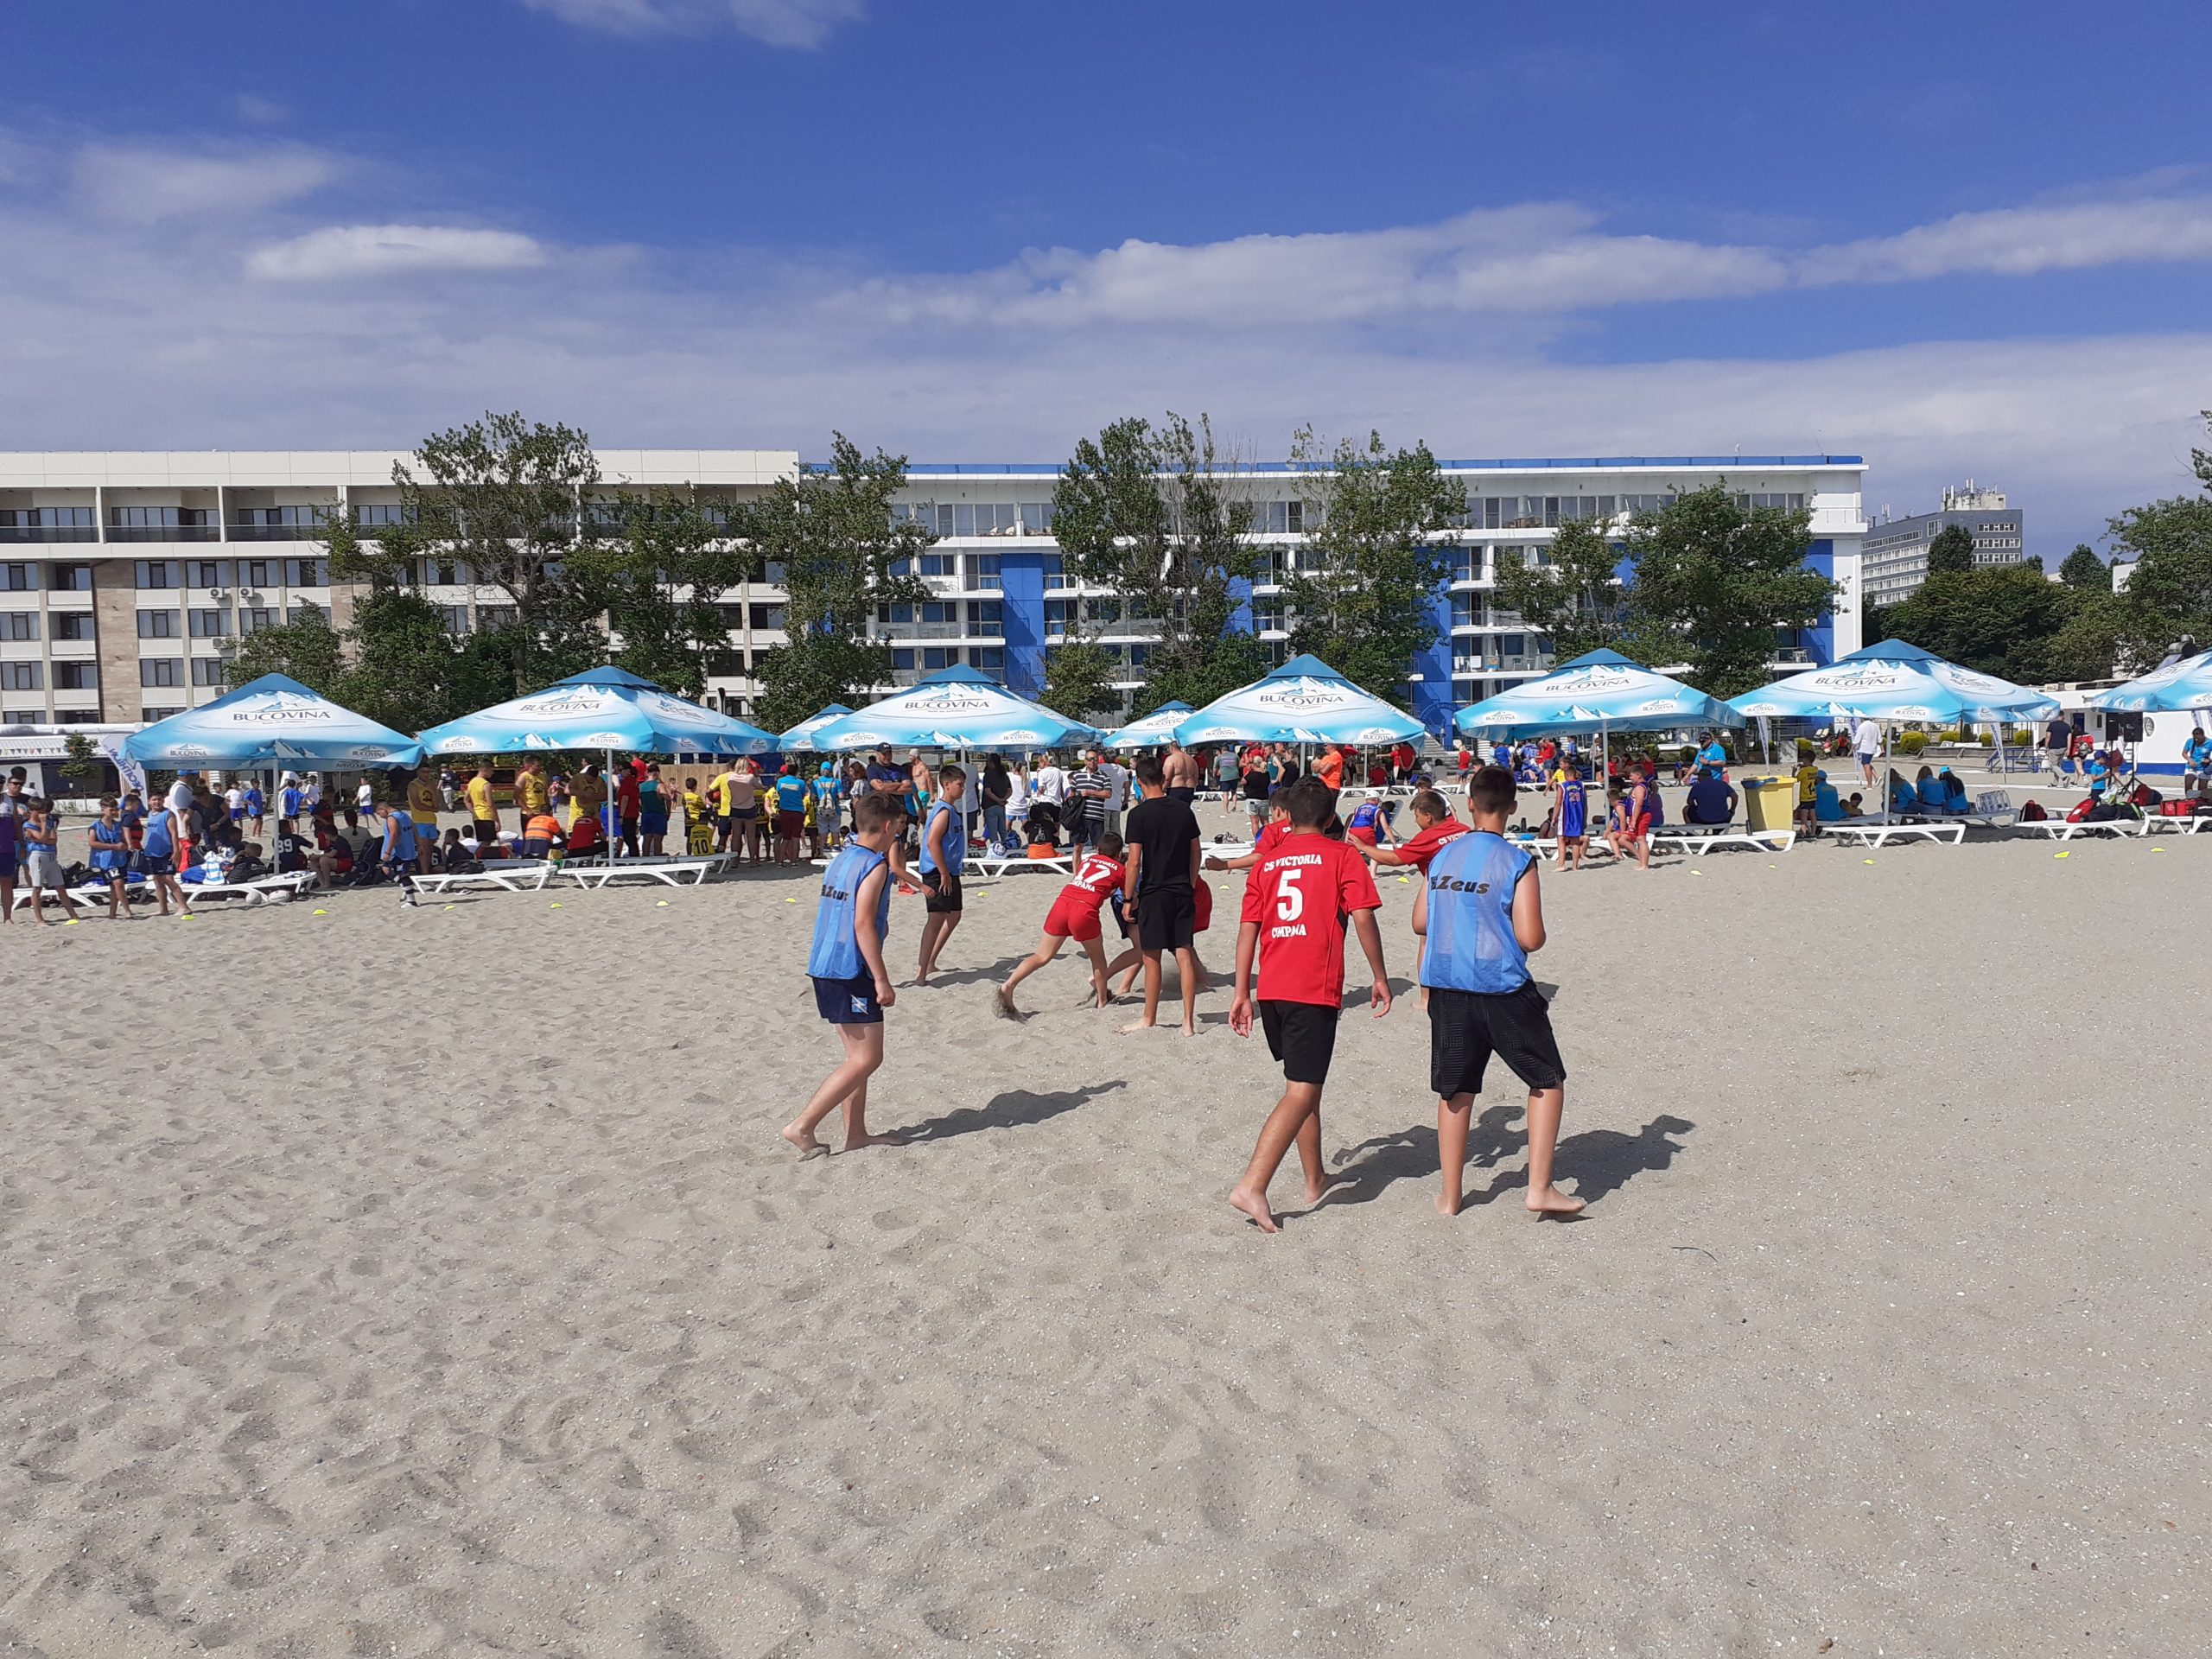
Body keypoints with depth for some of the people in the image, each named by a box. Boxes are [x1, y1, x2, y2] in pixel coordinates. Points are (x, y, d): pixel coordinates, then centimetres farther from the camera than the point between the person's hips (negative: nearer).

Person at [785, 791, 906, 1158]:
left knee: (857, 1054, 16)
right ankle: (802, 1126, -4)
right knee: (867, 1059, -3)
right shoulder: (875, 865, -13)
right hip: (851, 972, -9)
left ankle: (856, 1133, 20)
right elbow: (863, 925, -19)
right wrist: (882, 980, -16)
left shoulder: (841, 858, 14)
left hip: (824, 967, 9)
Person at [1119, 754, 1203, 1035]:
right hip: (1183, 892, 4)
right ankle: (1189, 1021, 5)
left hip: (1153, 894, -4)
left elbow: (1134, 861, -13)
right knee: (1184, 954, 6)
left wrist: (1129, 898, -5)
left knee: (1152, 958, 7)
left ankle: (1149, 1020, 18)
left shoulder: (1139, 814, -11)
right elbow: (1195, 853, 8)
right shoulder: (1184, 809, 3)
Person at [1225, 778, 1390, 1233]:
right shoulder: (1341, 856, 1)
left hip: (1270, 990, 6)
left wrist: (1242, 994, 13)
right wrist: (1380, 977, 2)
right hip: (1315, 990, -6)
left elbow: (1248, 929, 9)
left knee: (1305, 1085, 21)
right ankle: (1252, 1186, -18)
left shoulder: (1267, 862, 13)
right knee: (1302, 1093, -6)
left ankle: (1315, 1179, 33)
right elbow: (1363, 918, -7)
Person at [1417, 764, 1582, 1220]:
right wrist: (1518, 931, 9)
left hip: (1447, 989, 5)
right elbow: (1530, 939, -13)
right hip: (1503, 990, -4)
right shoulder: (1517, 861, -9)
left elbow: (1419, 923, 11)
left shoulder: (1442, 857, 5)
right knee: (1548, 1081, 12)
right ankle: (1539, 1188, 6)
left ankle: (1450, 1195, 20)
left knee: (1455, 1092, 14)